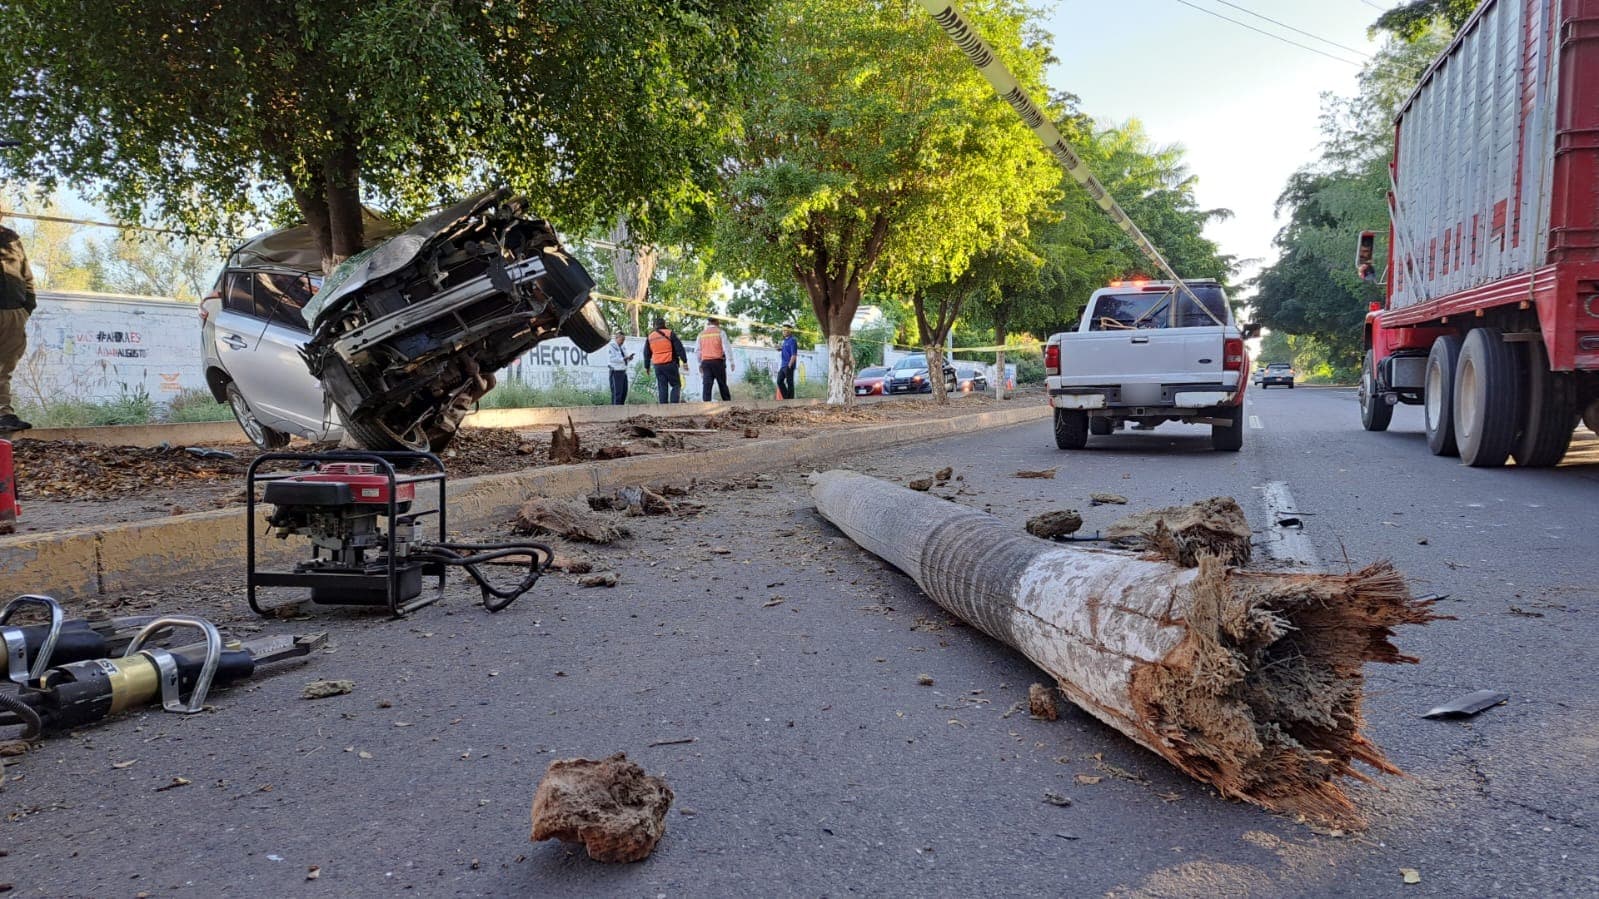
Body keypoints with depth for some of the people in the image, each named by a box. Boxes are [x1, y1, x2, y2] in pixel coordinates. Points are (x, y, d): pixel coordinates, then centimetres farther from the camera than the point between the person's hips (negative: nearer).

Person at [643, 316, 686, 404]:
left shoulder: (650, 337, 11)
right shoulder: (669, 334, -3)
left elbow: (647, 353, 17)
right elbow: (679, 348, -7)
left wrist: (647, 366, 25)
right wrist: (684, 361, -5)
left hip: (658, 366, 4)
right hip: (670, 364, -4)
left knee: (662, 388, 7)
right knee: (676, 385, 2)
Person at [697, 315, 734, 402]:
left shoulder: (701, 334, 12)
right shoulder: (720, 332, 2)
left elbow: (698, 351, 15)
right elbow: (727, 348, -6)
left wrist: (700, 364, 22)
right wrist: (731, 362, -6)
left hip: (705, 362, 2)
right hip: (718, 361, -2)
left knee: (706, 385, -4)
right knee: (722, 384, 6)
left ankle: (706, 402, -13)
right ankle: (727, 401, 10)